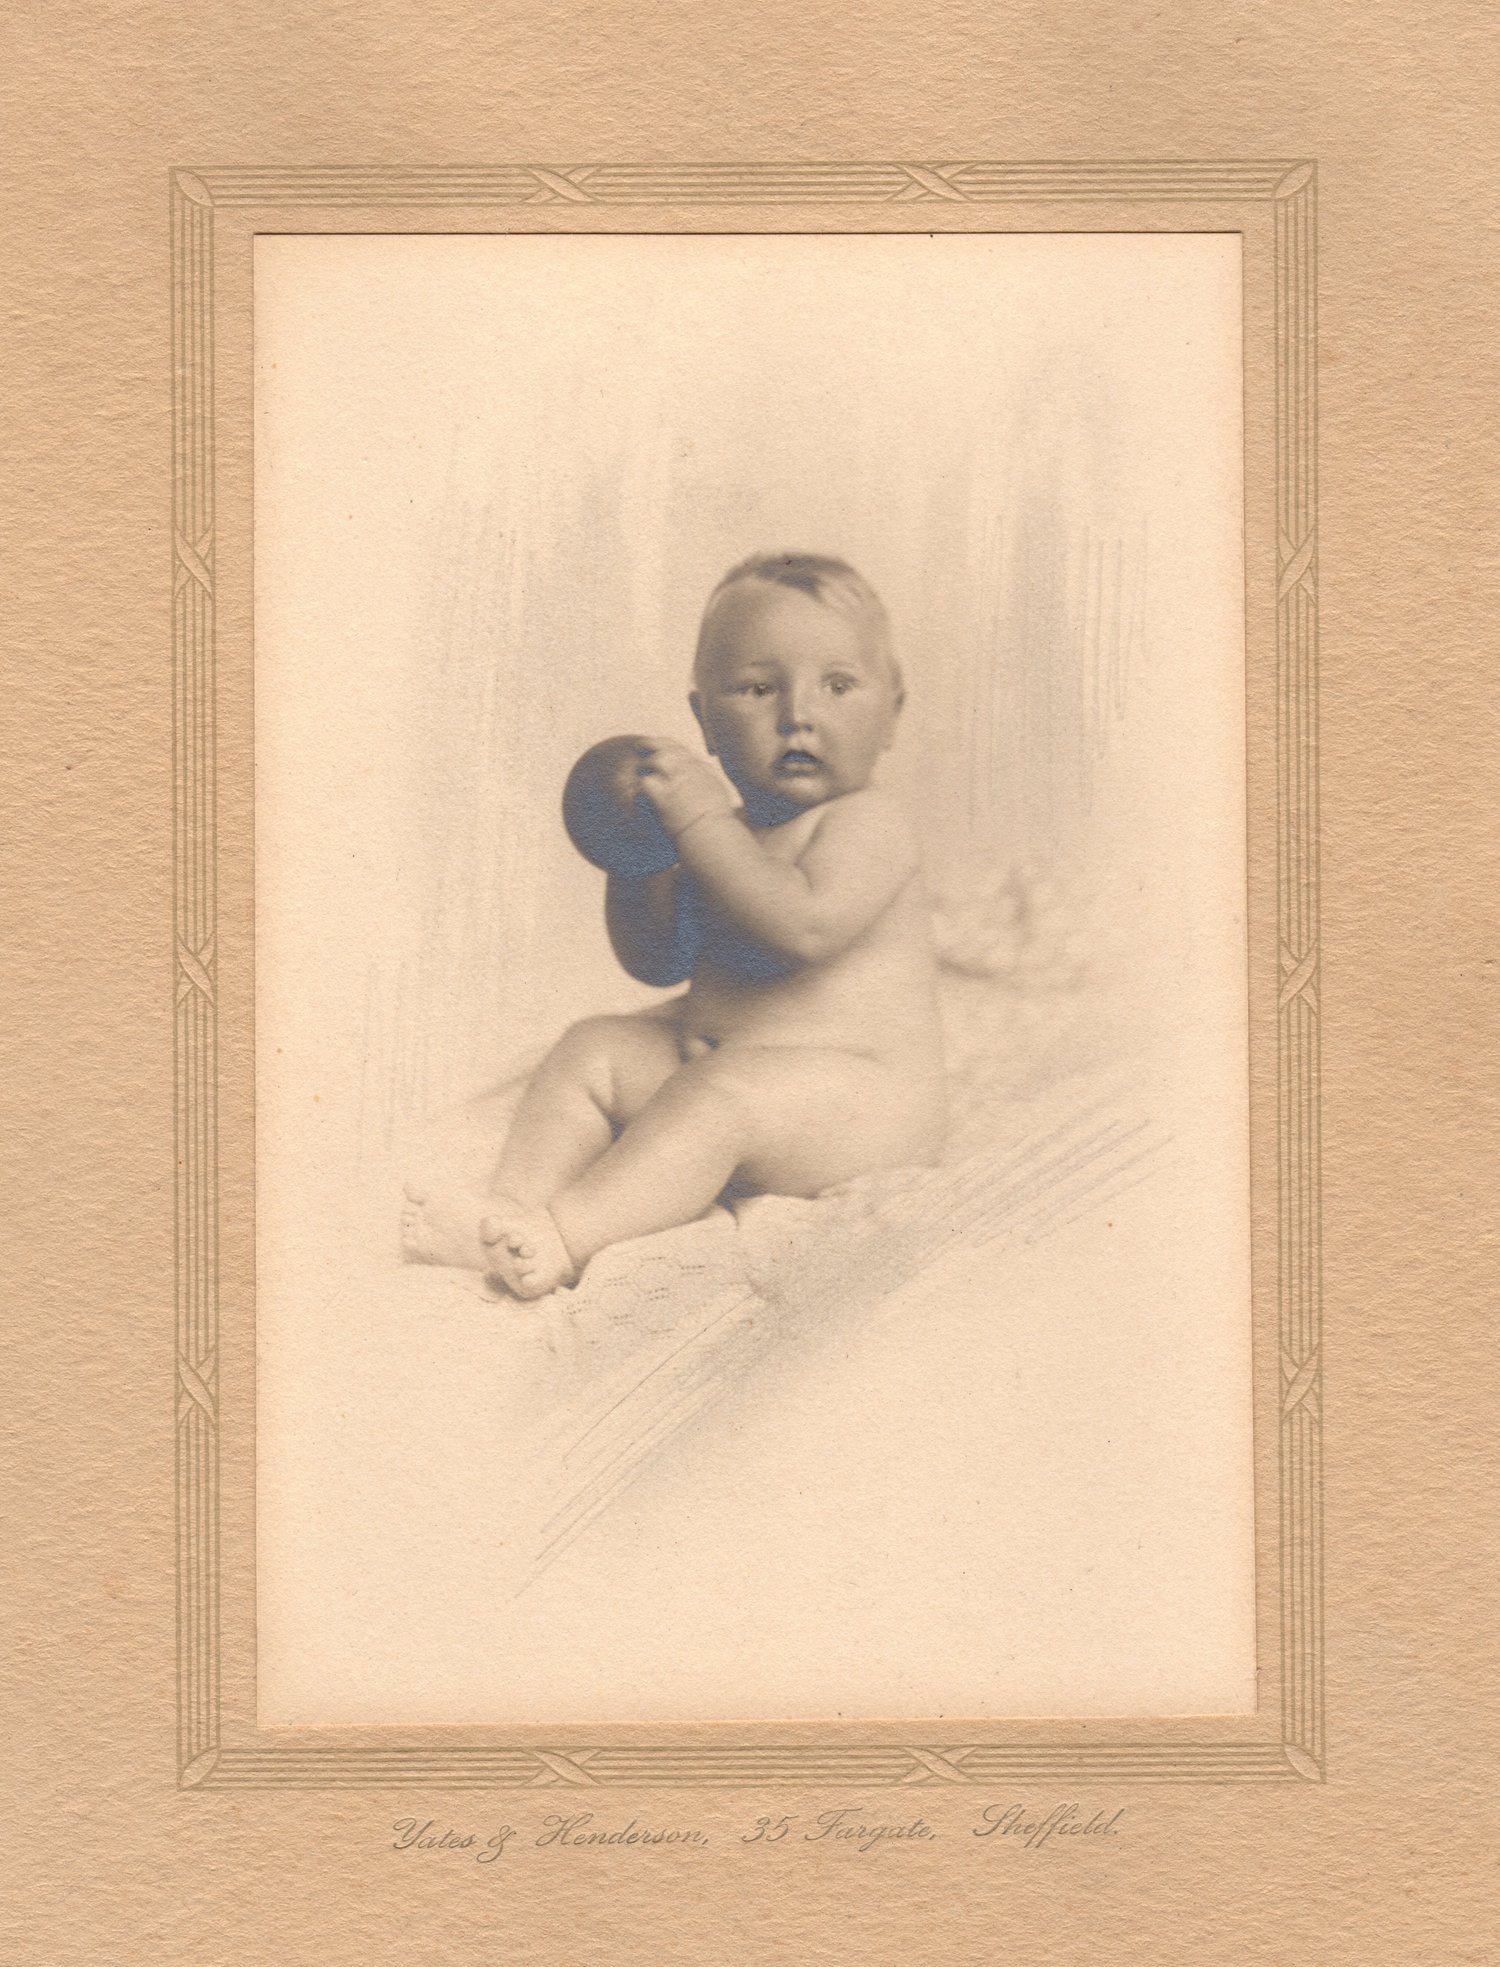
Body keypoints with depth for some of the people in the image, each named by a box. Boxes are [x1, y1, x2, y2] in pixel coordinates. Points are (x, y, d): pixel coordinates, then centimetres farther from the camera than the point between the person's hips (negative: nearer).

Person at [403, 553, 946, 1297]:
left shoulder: (866, 825, -11)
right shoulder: (736, 832, 13)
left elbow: (806, 926, -31)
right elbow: (657, 961, 15)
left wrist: (702, 820, -26)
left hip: (858, 1101, -9)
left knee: (720, 1092, -33)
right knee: (592, 1048, -1)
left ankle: (561, 1236, -42)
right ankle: (512, 1204, -18)